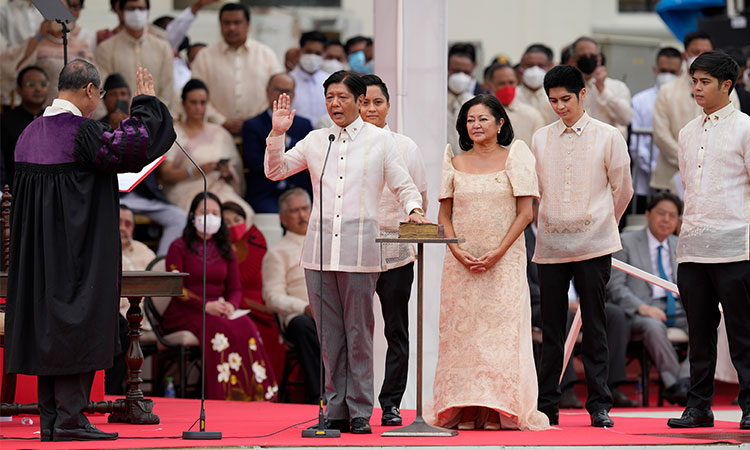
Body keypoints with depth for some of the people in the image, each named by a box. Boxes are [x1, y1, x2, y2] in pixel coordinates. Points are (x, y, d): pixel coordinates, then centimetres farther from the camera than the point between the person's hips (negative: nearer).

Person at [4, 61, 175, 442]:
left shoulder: (30, 133, 9)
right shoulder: (81, 131, -15)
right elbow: (134, 145, -24)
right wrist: (145, 104, -9)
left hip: (38, 253, 8)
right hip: (80, 250, -8)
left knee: (47, 327, 9)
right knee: (77, 325, -4)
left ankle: (49, 419, 10)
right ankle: (70, 418, -6)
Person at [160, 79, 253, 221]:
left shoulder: (220, 133, 20)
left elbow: (235, 171, 18)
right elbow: (166, 174, -2)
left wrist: (227, 173, -5)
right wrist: (197, 170, -16)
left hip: (219, 190, 3)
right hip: (186, 192, -3)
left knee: (244, 214, -30)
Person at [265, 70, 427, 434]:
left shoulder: (379, 140, 7)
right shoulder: (315, 141, 14)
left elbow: (404, 186, 8)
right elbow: (275, 171, 18)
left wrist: (413, 210, -11)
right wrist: (277, 134, 5)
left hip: (359, 250, -3)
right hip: (320, 248, 3)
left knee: (359, 334, -3)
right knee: (329, 335, 4)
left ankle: (360, 413, 1)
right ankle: (336, 411, 10)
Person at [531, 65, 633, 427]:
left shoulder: (608, 137, 2)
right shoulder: (540, 139, 10)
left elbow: (622, 190, 10)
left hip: (593, 245, -2)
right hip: (550, 245, 2)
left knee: (594, 328, -1)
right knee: (551, 329, 4)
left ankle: (599, 406, 3)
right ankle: (547, 406, 9)